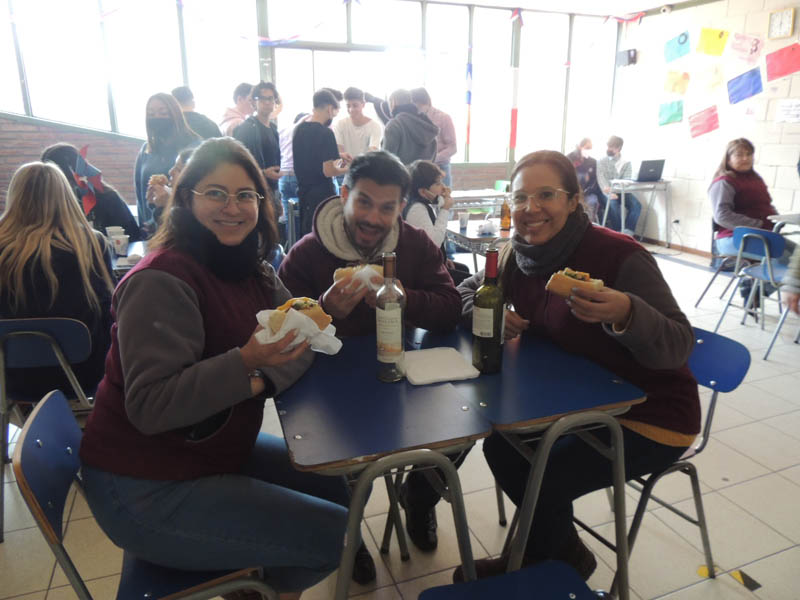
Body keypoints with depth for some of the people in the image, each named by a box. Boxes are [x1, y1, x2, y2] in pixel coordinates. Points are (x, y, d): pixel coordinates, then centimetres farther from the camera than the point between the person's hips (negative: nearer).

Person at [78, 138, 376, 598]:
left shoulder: (251, 269, 3)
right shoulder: (161, 282, -22)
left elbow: (299, 348, 1)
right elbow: (149, 407, -27)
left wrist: (259, 382, -19)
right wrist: (245, 362, -37)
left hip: (220, 451, 8)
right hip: (147, 491, -8)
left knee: (346, 483, 11)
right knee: (336, 535, -11)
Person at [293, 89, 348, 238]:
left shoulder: (298, 129, 8)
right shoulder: (325, 133, -16)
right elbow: (328, 171, -21)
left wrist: (335, 161, 20)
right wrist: (345, 169, -2)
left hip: (303, 191, 8)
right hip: (322, 195, -8)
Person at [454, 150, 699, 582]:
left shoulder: (620, 257, -25)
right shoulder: (518, 256, -7)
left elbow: (679, 346, -27)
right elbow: (466, 294, 7)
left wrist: (625, 314, -47)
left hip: (651, 415, -6)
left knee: (545, 480, -15)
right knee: (501, 445, 0)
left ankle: (536, 565, 22)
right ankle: (565, 551, 25)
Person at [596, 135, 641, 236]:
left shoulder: (626, 162, 8)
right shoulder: (601, 161, 5)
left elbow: (627, 180, -5)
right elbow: (601, 179, -9)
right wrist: (609, 194, -28)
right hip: (607, 193, -2)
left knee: (636, 205, -25)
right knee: (613, 204, -34)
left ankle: (627, 233, -27)